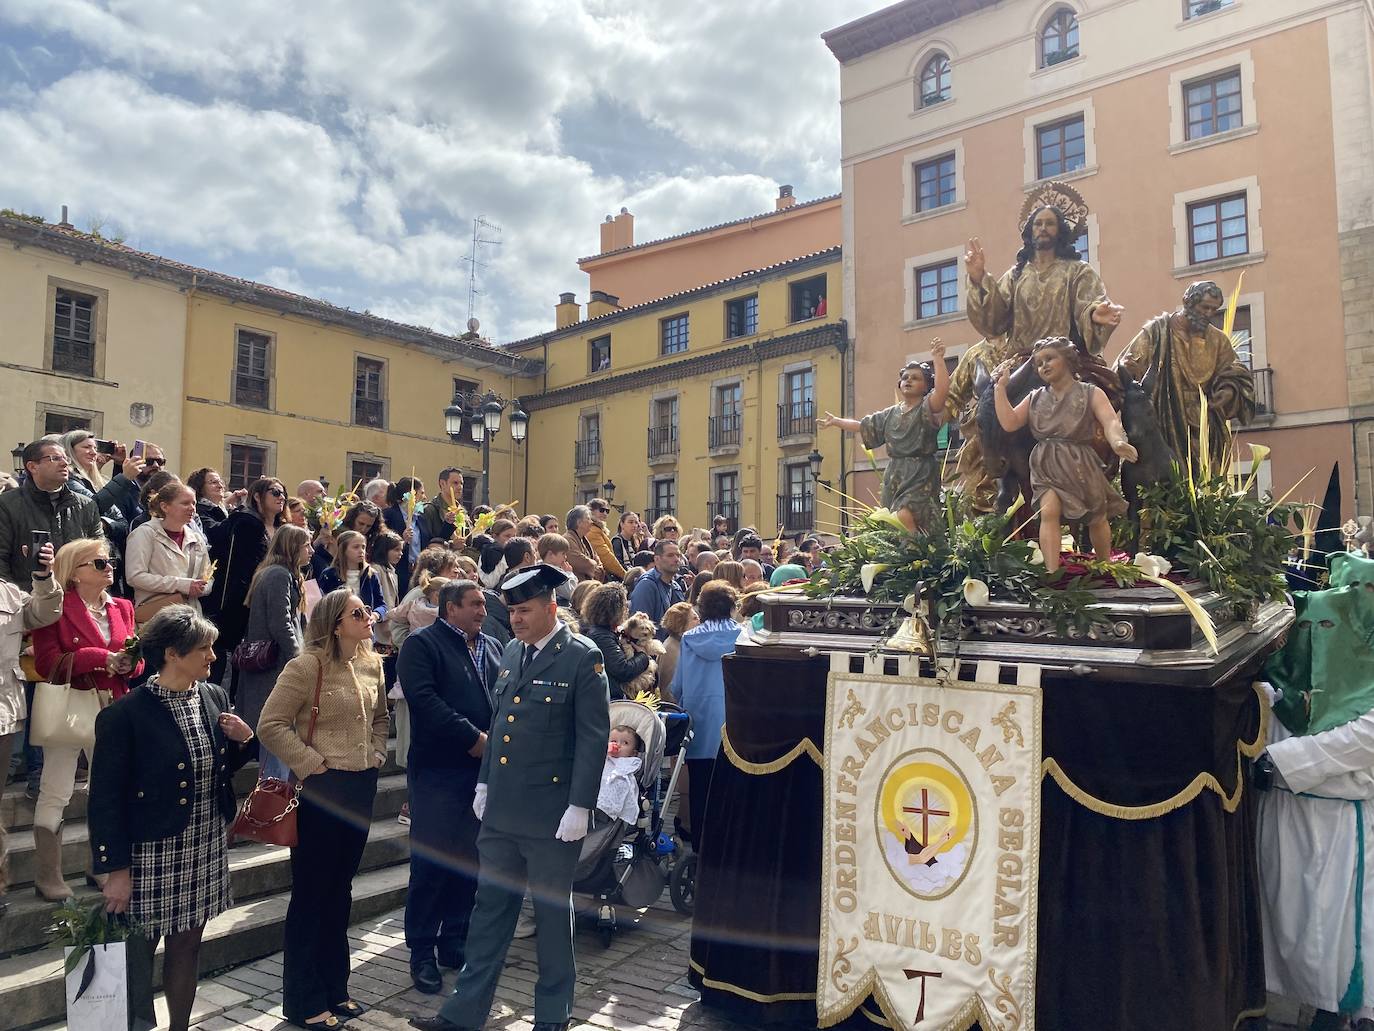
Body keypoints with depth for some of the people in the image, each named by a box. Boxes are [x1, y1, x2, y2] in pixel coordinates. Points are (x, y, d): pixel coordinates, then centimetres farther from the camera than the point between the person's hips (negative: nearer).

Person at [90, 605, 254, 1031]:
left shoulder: (214, 697, 3)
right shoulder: (125, 714, -15)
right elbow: (106, 798, -12)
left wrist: (242, 740, -5)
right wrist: (116, 869, -12)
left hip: (206, 852, 6)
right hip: (151, 856, -6)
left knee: (187, 945, 17)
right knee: (139, 951, 9)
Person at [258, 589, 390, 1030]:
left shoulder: (371, 664, 5)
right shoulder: (307, 666, -16)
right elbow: (270, 725, -16)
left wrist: (376, 755, 7)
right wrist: (313, 765, -14)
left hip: (362, 787, 7)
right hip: (323, 790, -6)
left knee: (340, 890, 17)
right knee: (310, 893, 7)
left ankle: (334, 990, 32)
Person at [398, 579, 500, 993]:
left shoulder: (493, 647, 15)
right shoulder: (422, 644, -5)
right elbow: (424, 699, -17)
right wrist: (473, 738, -18)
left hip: (484, 769, 6)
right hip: (438, 770, -6)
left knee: (470, 860, 12)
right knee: (431, 862, 2)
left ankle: (454, 941, 25)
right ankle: (422, 952, 15)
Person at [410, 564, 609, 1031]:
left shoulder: (582, 657, -13)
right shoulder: (511, 652, 8)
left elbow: (594, 736, -14)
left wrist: (580, 806, -16)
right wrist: (484, 782, 15)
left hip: (551, 812, -6)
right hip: (501, 809, 6)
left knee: (553, 912, 10)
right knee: (490, 907, 15)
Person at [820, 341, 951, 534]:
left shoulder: (926, 409, -1)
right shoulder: (890, 414, 18)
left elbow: (942, 388, -22)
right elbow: (862, 425, 30)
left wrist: (937, 359, -27)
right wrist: (836, 421, 39)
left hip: (920, 474, -6)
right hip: (894, 475, 6)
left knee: (905, 517, -27)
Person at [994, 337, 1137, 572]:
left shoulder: (1090, 393, -2)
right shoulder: (1035, 398, 9)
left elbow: (1111, 421, -17)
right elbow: (1009, 423, 0)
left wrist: (1118, 441, -40)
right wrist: (1001, 386, -3)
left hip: (1081, 465, -1)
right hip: (1047, 466, 1)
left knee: (1098, 518, 12)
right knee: (1049, 511, -22)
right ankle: (1052, 574, -24)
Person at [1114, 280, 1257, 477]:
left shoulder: (1217, 340, 13)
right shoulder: (1158, 330, 1)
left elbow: (1236, 375, 13)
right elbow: (1125, 365, -5)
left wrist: (1229, 391, -10)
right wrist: (1128, 367, -29)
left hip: (1205, 428, 4)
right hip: (1165, 423, -4)